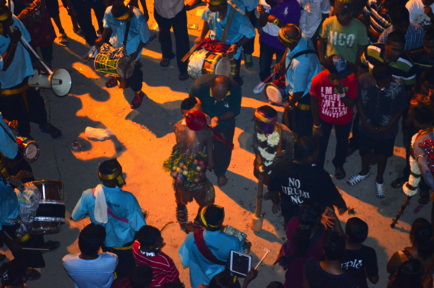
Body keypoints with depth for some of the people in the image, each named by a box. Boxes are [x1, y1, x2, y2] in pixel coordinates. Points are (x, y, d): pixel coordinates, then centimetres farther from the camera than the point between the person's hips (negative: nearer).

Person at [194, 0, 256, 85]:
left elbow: (250, 34, -23)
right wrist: (201, 37, -5)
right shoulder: (209, 9, -26)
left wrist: (237, 45, -33)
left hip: (232, 48, -3)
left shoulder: (239, 17, -39)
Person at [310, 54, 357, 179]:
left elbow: (351, 104, -23)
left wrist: (341, 92, -42)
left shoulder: (351, 78, -30)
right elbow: (314, 102, -14)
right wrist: (316, 125, -4)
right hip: (324, 118, -1)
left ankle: (338, 165, 57)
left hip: (344, 119, 1)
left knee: (342, 143, 25)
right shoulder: (318, 80, -31)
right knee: (321, 144, 18)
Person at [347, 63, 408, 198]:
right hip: (367, 125, 1)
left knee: (383, 153, 23)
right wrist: (364, 121, -11)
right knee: (365, 150, 26)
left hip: (386, 129, -1)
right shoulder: (364, 80, -26)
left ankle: (379, 179, 48)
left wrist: (388, 127, -15)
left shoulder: (397, 86, -29)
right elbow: (359, 101, -8)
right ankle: (364, 172, 56)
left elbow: (401, 109, -14)